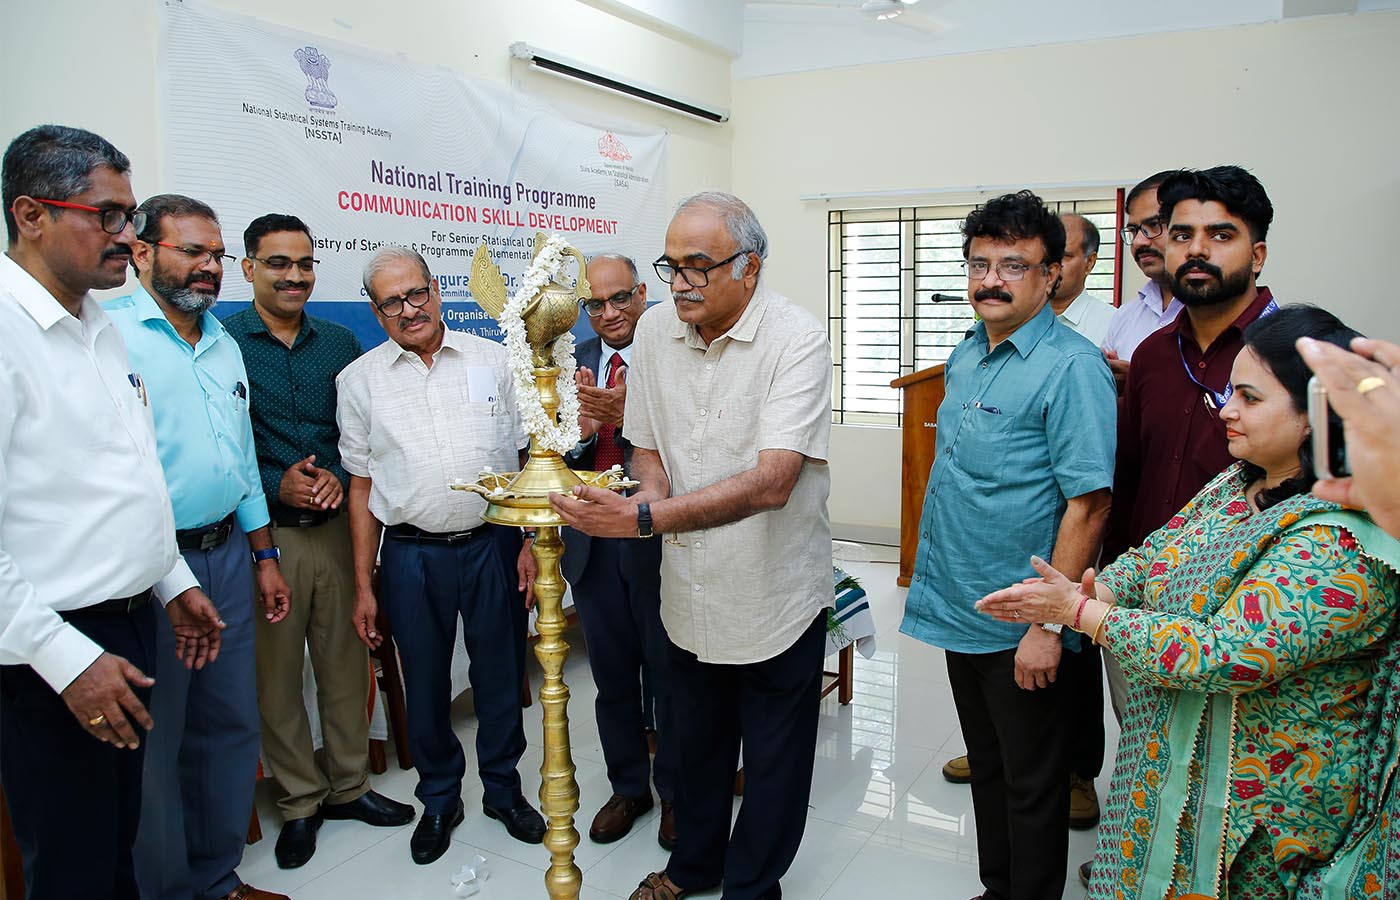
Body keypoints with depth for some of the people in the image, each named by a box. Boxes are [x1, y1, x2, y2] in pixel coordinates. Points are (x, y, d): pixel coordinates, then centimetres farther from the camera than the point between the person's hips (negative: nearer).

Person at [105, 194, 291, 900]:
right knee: (152, 743, 6)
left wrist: (263, 557, 18)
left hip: (227, 556, 7)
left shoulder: (225, 346, 14)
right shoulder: (109, 334, -9)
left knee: (232, 724, 15)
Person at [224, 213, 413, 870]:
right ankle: (299, 802, 24)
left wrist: (340, 477, -7)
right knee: (275, 671, 6)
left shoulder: (340, 344, 10)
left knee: (346, 661, 11)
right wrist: (276, 485, -16)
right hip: (264, 533, -3)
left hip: (337, 526, 4)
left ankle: (348, 786, 29)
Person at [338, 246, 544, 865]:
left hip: (493, 544, 0)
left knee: (501, 679, 12)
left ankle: (503, 790, 34)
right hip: (411, 554, 0)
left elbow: (526, 458, 5)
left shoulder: (491, 361, 2)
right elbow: (361, 487, 4)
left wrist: (530, 543, -1)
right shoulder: (360, 380, 2)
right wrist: (363, 586, 3)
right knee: (425, 687, 13)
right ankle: (439, 800, 35)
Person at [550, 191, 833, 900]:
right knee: (695, 743, 23)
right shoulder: (655, 329, -1)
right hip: (688, 590, 5)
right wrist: (654, 492, -13)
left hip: (776, 596, -4)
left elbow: (771, 482, -31)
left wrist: (644, 517, -37)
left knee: (773, 761, 13)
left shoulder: (797, 341, -20)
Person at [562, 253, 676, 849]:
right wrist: (579, 430, -17)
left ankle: (675, 792, 33)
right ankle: (628, 788, 38)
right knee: (612, 676, 19)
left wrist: (625, 416, -33)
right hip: (591, 542, 5)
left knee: (669, 676, 12)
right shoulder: (573, 362, 6)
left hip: (656, 538, -4)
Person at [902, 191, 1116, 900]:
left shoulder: (1072, 368, -17)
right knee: (984, 766, 23)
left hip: (1020, 628, -7)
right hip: (957, 608, 8)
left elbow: (1087, 503, -21)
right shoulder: (966, 354, 7)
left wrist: (1048, 624, -22)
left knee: (1031, 786, 11)